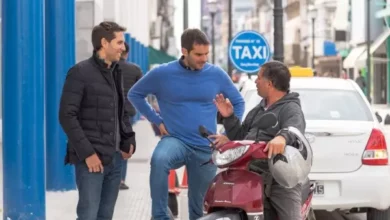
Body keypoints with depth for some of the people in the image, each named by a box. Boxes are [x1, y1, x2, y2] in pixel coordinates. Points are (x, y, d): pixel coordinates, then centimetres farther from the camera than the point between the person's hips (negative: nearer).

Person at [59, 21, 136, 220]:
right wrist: (87, 152, -17)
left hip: (115, 158, 7)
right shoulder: (80, 72, -8)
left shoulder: (116, 72, 15)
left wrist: (128, 141, 8)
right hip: (92, 158, -7)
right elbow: (67, 116, -13)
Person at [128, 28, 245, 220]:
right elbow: (135, 94, 8)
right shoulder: (162, 74, -5)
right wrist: (157, 121, 2)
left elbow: (238, 102, 14)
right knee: (159, 160, -37)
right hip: (175, 140, -2)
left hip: (206, 149, 2)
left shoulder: (216, 75, 0)